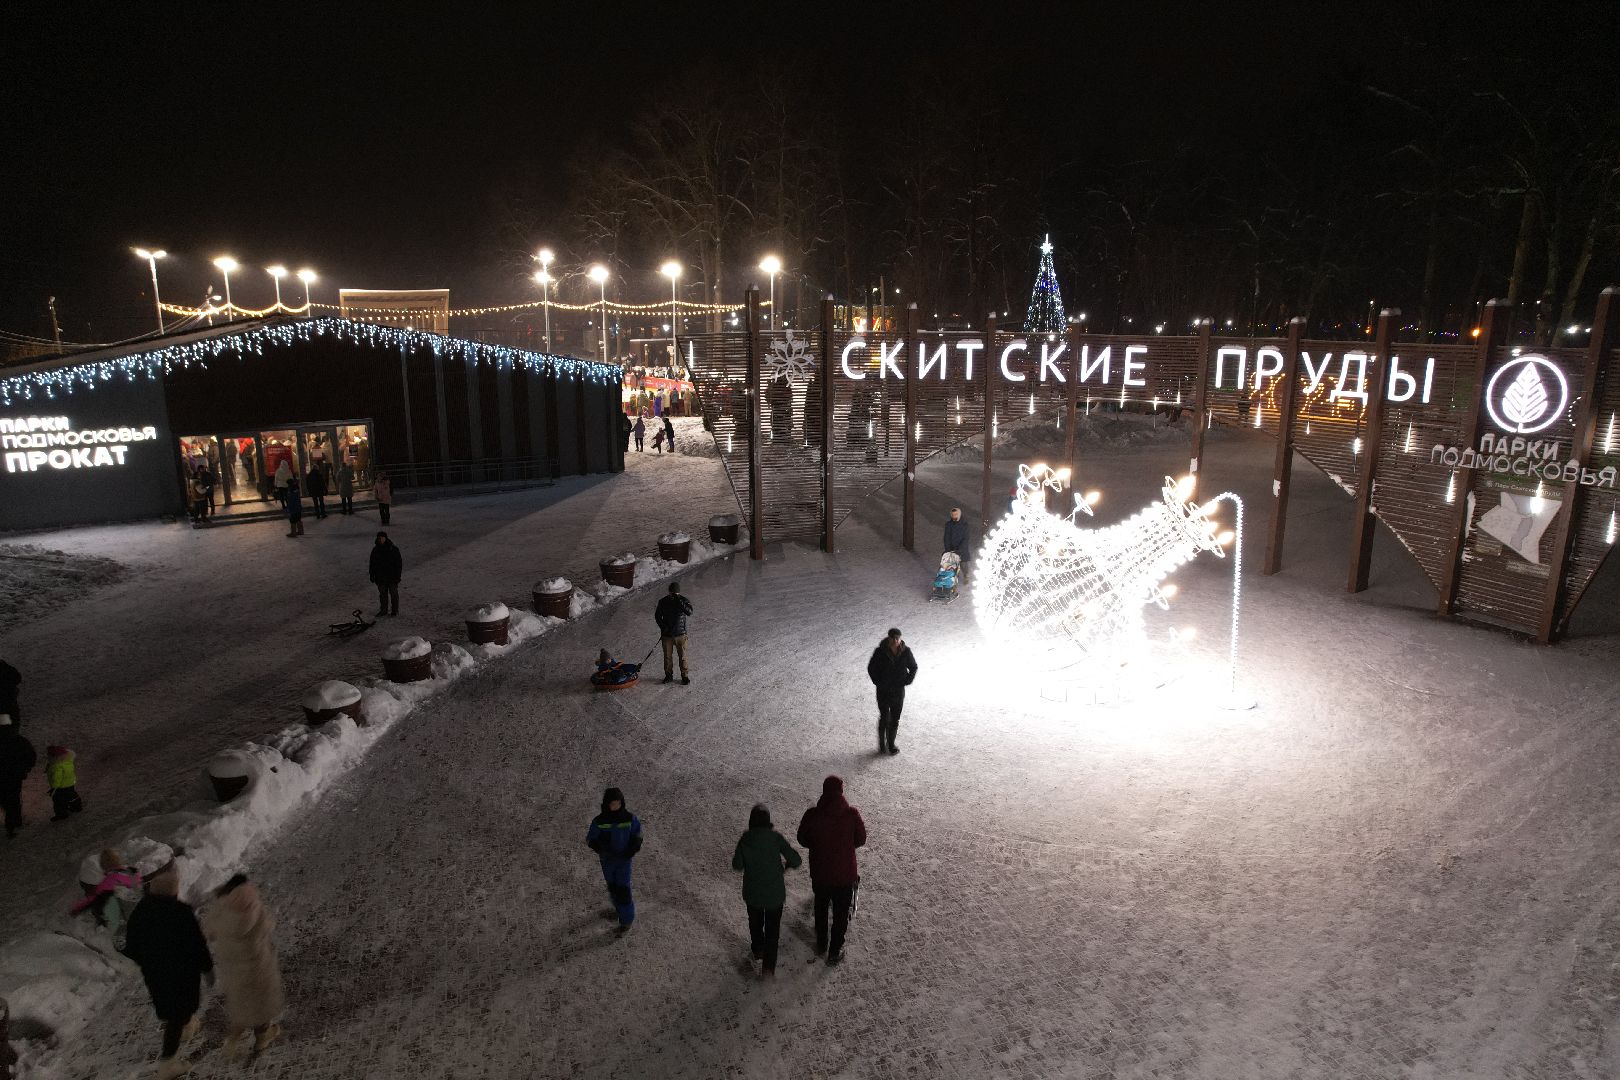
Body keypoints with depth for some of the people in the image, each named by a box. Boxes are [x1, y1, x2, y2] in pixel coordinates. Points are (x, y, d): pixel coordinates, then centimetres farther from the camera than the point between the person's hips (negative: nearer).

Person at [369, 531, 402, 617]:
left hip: (392, 577, -4)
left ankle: (394, 610, 9)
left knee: (393, 594, 2)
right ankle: (383, 610, 17)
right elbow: (372, 564, 12)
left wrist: (398, 575, -9)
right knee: (382, 594, 9)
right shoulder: (375, 550, 6)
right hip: (380, 577, 4)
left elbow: (399, 563, -4)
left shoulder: (393, 549, -5)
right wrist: (372, 576, 8)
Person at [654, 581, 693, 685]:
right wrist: (663, 627, -8)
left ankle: (685, 676, 16)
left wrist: (680, 602, -36)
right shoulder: (663, 602, -3)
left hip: (680, 634, -2)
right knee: (667, 656, 12)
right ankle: (668, 675, 28)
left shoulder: (684, 600, -8)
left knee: (682, 656, 4)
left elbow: (689, 612, -26)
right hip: (667, 635, 2)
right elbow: (657, 616, 6)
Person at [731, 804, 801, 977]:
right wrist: (785, 865, 3)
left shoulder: (745, 839, -13)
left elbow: (737, 865, -3)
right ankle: (768, 967, 16)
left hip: (752, 892, 2)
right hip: (775, 892, -2)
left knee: (755, 923, 27)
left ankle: (758, 951, 48)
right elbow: (796, 861, -18)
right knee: (772, 928, 15)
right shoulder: (776, 837, -18)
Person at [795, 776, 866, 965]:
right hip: (845, 874, -2)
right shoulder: (852, 814, -19)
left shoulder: (812, 815, -17)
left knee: (821, 909, 26)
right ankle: (834, 952, 28)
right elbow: (861, 840, -5)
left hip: (819, 873, 2)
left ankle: (821, 944, 43)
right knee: (841, 914, 18)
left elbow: (803, 840, -3)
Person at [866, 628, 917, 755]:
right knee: (884, 718, 2)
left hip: (899, 690, 2)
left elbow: (913, 667, 6)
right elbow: (871, 668, -2)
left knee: (895, 719, 10)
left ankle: (891, 744, 26)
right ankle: (882, 743, 21)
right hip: (883, 691, -2)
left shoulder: (906, 651, -9)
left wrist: (907, 681, -3)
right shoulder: (880, 652, -15)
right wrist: (878, 682, -8)